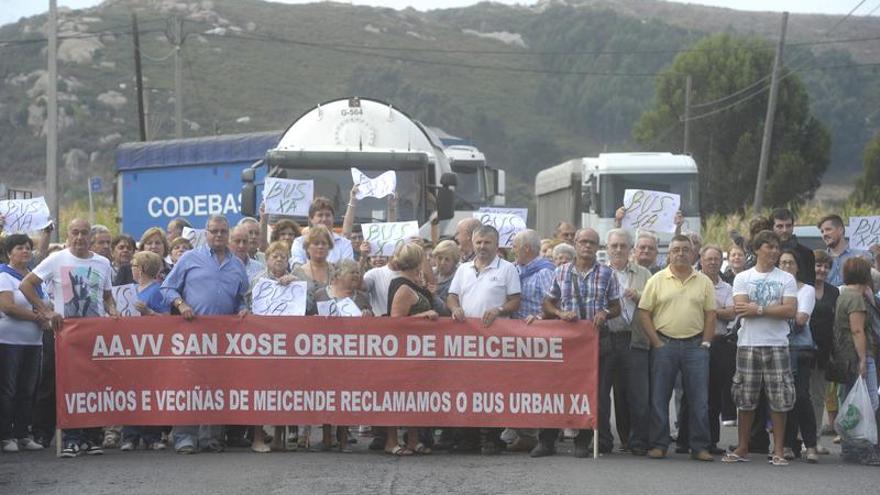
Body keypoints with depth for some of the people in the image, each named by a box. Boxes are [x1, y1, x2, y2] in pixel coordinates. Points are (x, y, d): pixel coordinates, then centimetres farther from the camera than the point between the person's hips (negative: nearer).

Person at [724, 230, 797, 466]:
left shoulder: (786, 279, 7)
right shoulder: (742, 278, 8)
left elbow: (791, 311, -7)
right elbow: (741, 310, -7)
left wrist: (758, 309, -11)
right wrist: (775, 308, -8)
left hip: (777, 345, 0)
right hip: (748, 344, 0)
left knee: (779, 399, -3)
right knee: (745, 398, 4)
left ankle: (778, 450, 3)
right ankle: (742, 448, 14)